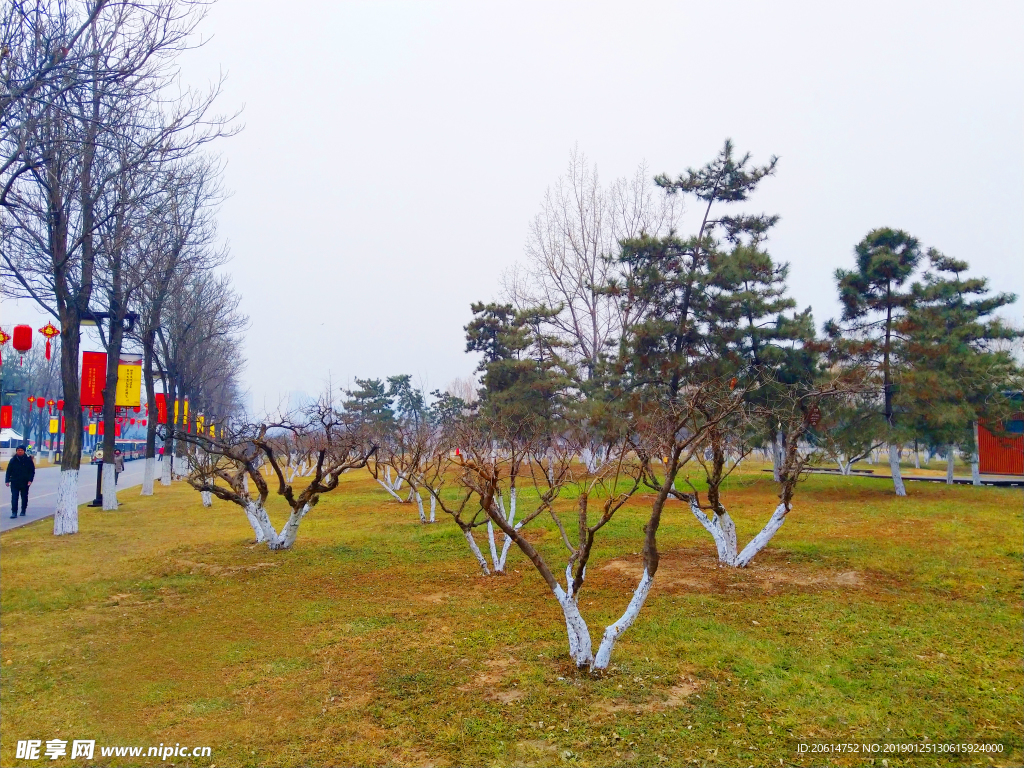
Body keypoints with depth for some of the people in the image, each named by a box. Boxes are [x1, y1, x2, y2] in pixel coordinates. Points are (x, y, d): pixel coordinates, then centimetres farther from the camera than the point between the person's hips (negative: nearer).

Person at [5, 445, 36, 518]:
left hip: (25, 483, 0)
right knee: (14, 498, -5)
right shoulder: (13, 460, 1)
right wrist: (7, 480, -1)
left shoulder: (28, 460, -2)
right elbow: (9, 471, 4)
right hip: (14, 482, 0)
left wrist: (30, 480, -10)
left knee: (24, 497, 10)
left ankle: (23, 511, 22)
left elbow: (32, 471, -1)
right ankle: (14, 512, -5)